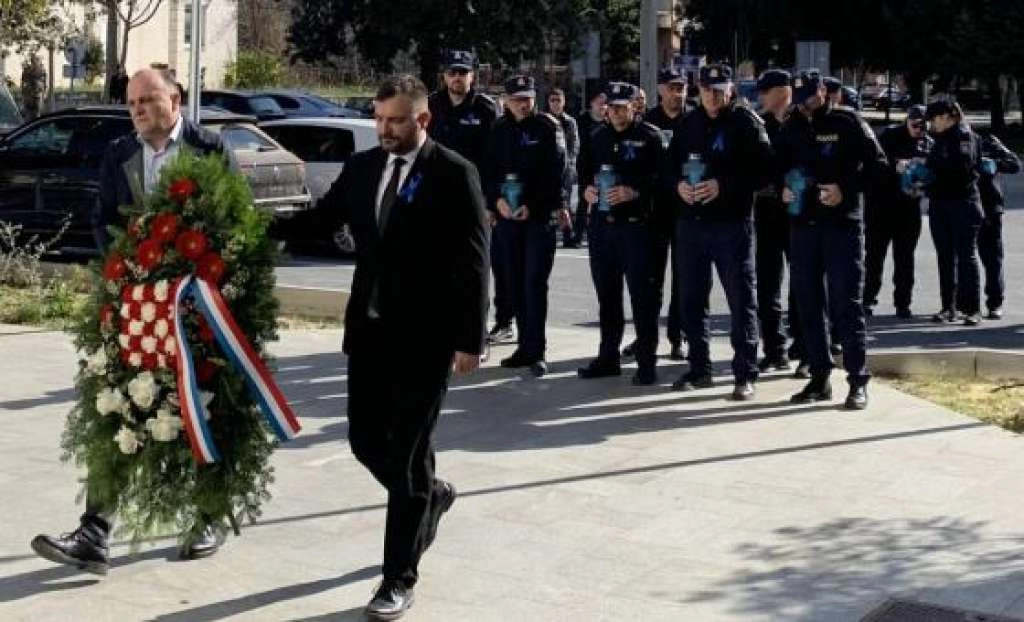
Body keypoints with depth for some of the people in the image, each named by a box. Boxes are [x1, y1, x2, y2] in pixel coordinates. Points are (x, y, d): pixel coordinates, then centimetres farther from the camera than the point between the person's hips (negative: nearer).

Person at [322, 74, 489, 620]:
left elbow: (474, 262, -10)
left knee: (406, 453, -1)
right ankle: (430, 496, 41)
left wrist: (470, 339, -14)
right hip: (369, 327, 6)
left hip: (425, 332, -6)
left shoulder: (454, 174, -9)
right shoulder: (362, 167, 8)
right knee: (366, 440, 11)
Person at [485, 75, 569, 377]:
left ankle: (536, 350, -8)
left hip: (541, 216, -5)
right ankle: (525, 346, 14)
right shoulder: (500, 130, 11)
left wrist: (532, 205, -14)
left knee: (535, 282, -10)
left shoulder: (548, 127, -1)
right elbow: (489, 170, 10)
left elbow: (555, 171, -7)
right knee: (516, 283, 6)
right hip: (508, 216, 5)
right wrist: (497, 199, -8)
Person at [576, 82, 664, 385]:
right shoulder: (599, 137, 14)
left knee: (642, 294, -4)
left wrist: (635, 192, -22)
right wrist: (588, 188, 4)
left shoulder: (650, 137, -4)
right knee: (606, 293, 12)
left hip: (636, 224, -6)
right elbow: (586, 170, 24)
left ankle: (647, 363, 0)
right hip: (601, 224, 6)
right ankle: (608, 357, 22)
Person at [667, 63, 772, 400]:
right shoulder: (690, 123, 12)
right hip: (691, 221, 6)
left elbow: (763, 168, -12)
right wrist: (678, 183, -4)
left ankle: (745, 374, 3)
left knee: (741, 299, -2)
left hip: (732, 222, -6)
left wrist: (724, 185, -21)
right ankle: (699, 368, 22)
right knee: (691, 299, 11)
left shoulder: (745, 122, -4)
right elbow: (671, 163, 17)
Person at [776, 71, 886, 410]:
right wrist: (782, 189, -1)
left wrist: (846, 189, -15)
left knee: (847, 303, -6)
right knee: (808, 303, 7)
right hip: (803, 224, 5)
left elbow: (876, 163, -4)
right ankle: (819, 378, 16)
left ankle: (858, 382, -3)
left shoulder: (847, 121, -1)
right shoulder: (791, 128, 12)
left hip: (843, 222, -5)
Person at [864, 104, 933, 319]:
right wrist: (896, 165, -29)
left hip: (909, 205, 3)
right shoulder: (890, 135, -2)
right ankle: (867, 299, 10)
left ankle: (903, 303, 11)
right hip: (881, 202, -2)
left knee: (905, 257, 5)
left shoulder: (929, 144, 7)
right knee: (874, 253, 2)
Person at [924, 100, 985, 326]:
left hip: (963, 203, -7)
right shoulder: (941, 139, 16)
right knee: (945, 257, 7)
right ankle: (949, 307, 12)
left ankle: (972, 309, -3)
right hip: (940, 203, 7)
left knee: (966, 256, -5)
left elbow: (962, 163, -19)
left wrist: (928, 164, -15)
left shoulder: (966, 136, -5)